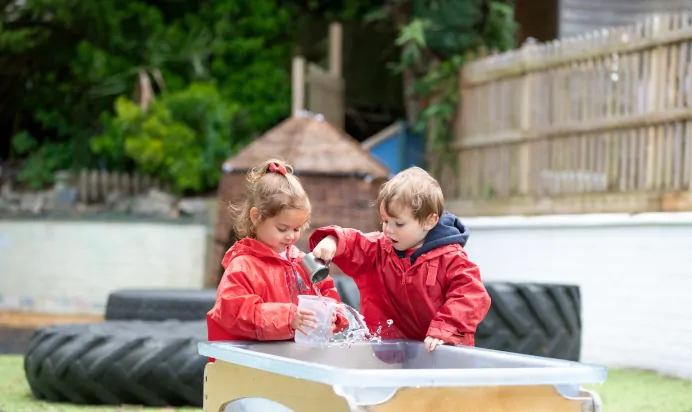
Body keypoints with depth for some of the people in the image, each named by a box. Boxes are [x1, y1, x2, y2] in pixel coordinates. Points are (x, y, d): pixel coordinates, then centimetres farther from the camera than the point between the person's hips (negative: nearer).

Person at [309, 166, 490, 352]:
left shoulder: (450, 258, -6)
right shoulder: (378, 248, 10)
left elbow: (472, 295, -14)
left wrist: (444, 331, -23)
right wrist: (331, 241, -18)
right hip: (387, 346, 4)